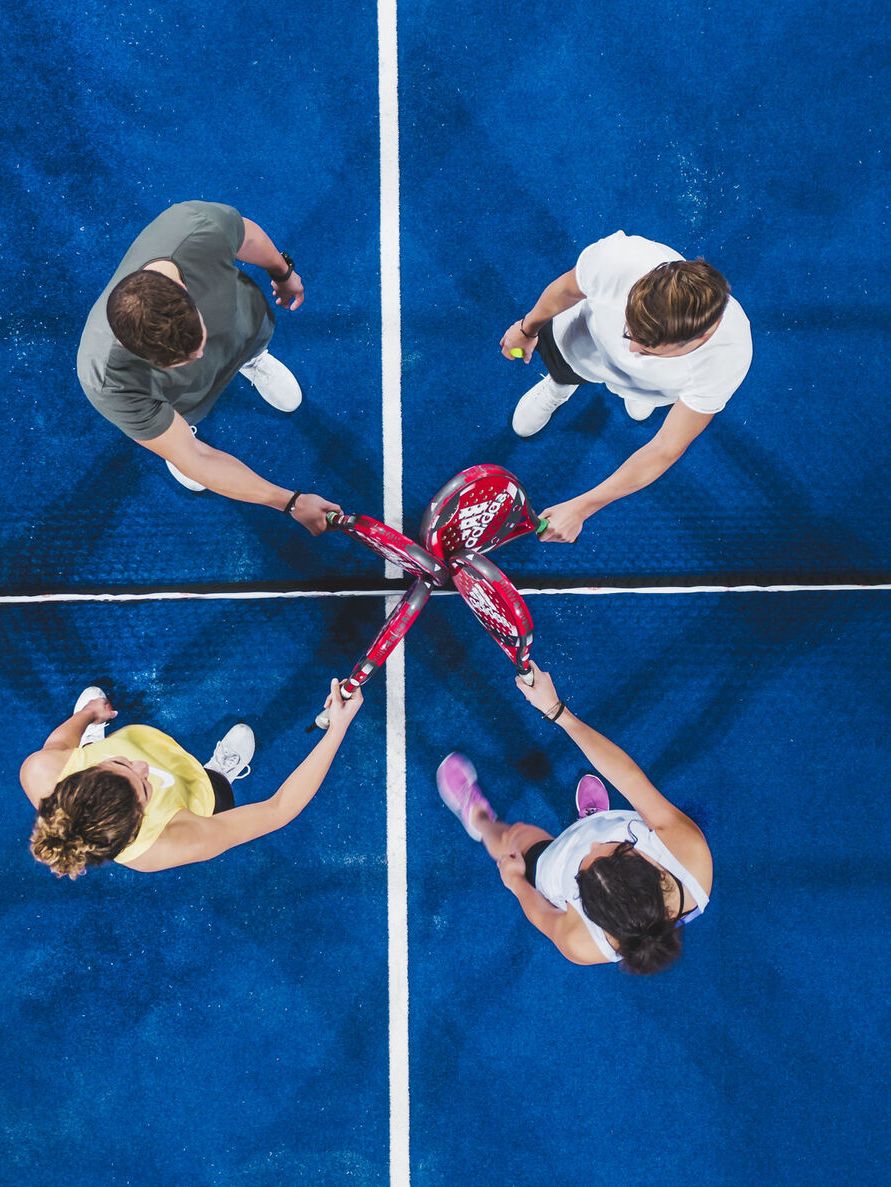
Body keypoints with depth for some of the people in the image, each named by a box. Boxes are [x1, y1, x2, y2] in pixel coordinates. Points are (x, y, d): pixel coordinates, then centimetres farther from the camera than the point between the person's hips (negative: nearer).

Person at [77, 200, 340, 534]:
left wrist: (282, 271, 2)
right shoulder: (111, 384, -50)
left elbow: (248, 237, -19)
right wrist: (292, 503, -33)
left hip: (245, 321, 2)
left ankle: (251, 358, 69)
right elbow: (195, 462, -36)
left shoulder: (203, 225, -48)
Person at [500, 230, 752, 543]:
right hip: (585, 343, 0)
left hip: (659, 386, 0)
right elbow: (566, 289, -21)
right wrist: (527, 328, 0)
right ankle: (559, 385, 66)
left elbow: (666, 450, -35)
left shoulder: (727, 359, -48)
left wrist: (580, 508, -35)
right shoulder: (617, 258, -47)